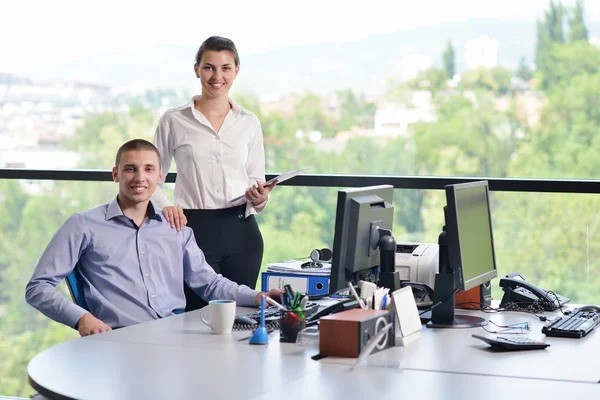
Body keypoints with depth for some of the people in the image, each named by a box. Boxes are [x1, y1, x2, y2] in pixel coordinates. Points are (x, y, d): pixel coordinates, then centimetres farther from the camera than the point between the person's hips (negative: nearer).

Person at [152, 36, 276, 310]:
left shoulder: (249, 123, 10)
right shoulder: (174, 121, 3)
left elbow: (257, 181, 14)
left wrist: (260, 198, -9)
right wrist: (164, 206, -11)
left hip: (241, 230, 2)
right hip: (195, 229, -2)